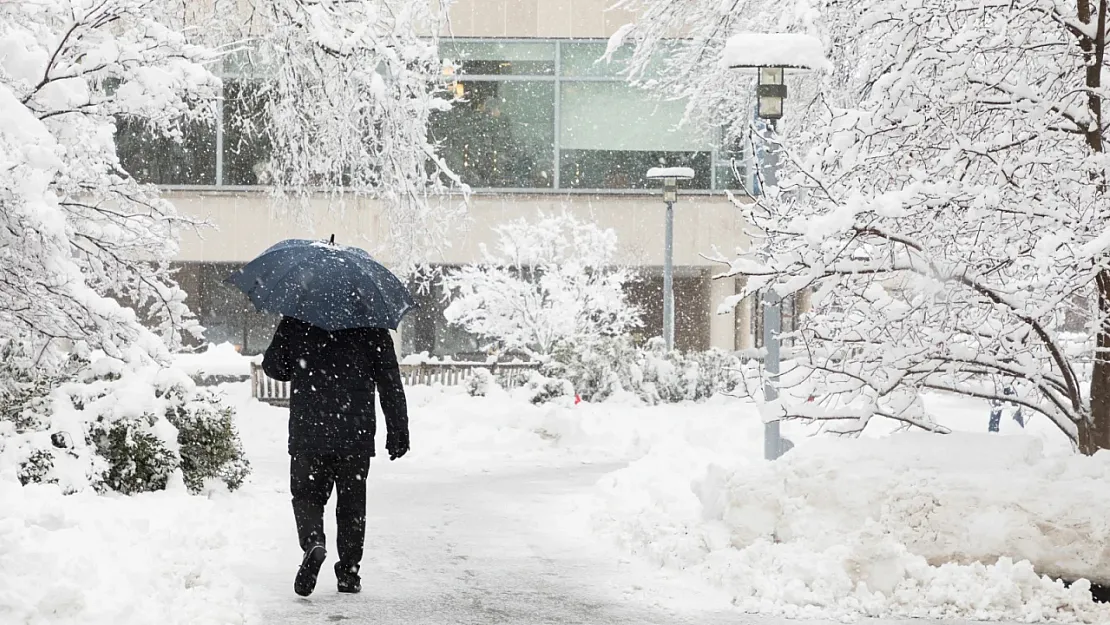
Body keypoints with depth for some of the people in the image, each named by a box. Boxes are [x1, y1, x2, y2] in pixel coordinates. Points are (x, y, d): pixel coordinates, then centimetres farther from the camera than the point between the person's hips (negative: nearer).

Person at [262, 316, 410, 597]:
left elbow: (273, 365, 6)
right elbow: (390, 379, 1)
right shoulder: (371, 323, 0)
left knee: (307, 493, 11)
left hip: (308, 432, -1)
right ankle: (349, 571, 12)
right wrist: (398, 430, 6)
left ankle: (313, 541, -17)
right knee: (352, 500, 11)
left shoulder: (295, 321, -1)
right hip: (356, 434, 1)